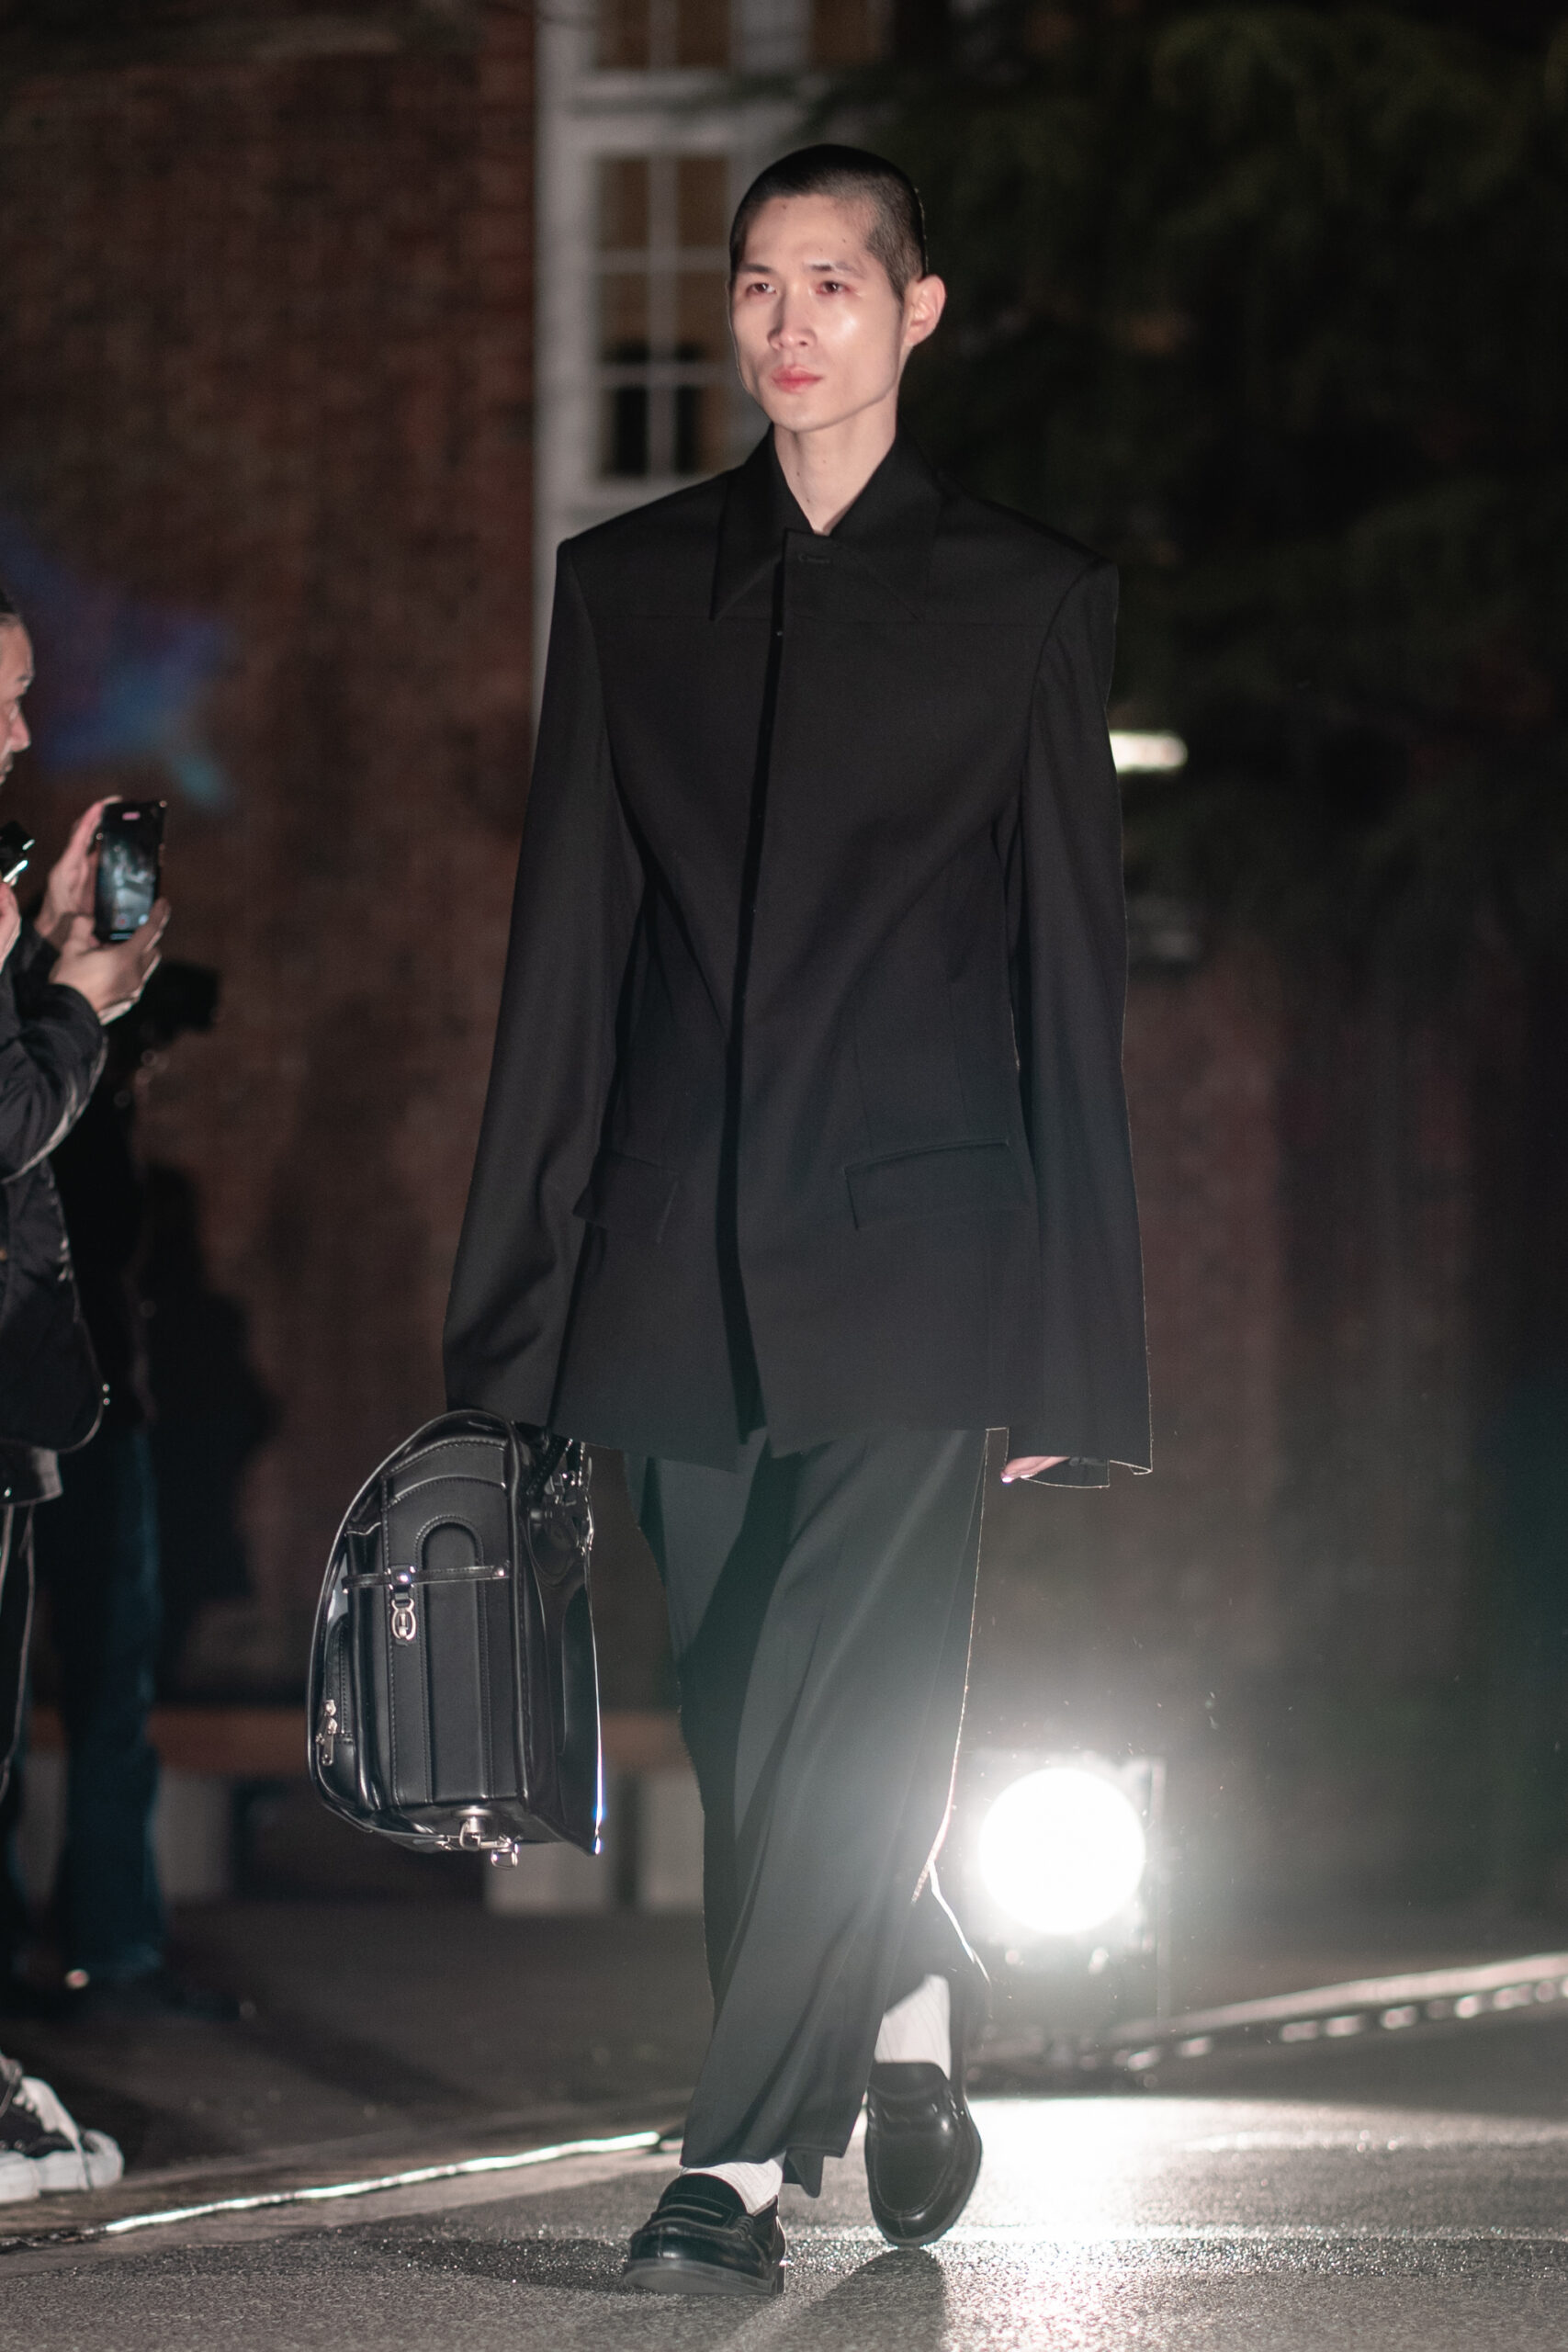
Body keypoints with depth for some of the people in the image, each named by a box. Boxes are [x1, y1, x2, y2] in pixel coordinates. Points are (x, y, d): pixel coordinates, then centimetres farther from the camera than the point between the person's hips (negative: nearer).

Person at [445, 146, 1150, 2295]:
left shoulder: (1029, 600, 5)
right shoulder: (627, 587, 12)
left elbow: (1074, 985, 4)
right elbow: (565, 955, 11)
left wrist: (1073, 1352, 0)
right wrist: (513, 1310, 6)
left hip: (913, 1249, -3)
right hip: (684, 1264, 3)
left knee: (843, 1718, -11)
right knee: (750, 1724, 8)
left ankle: (746, 2155, -6)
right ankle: (912, 2014, 32)